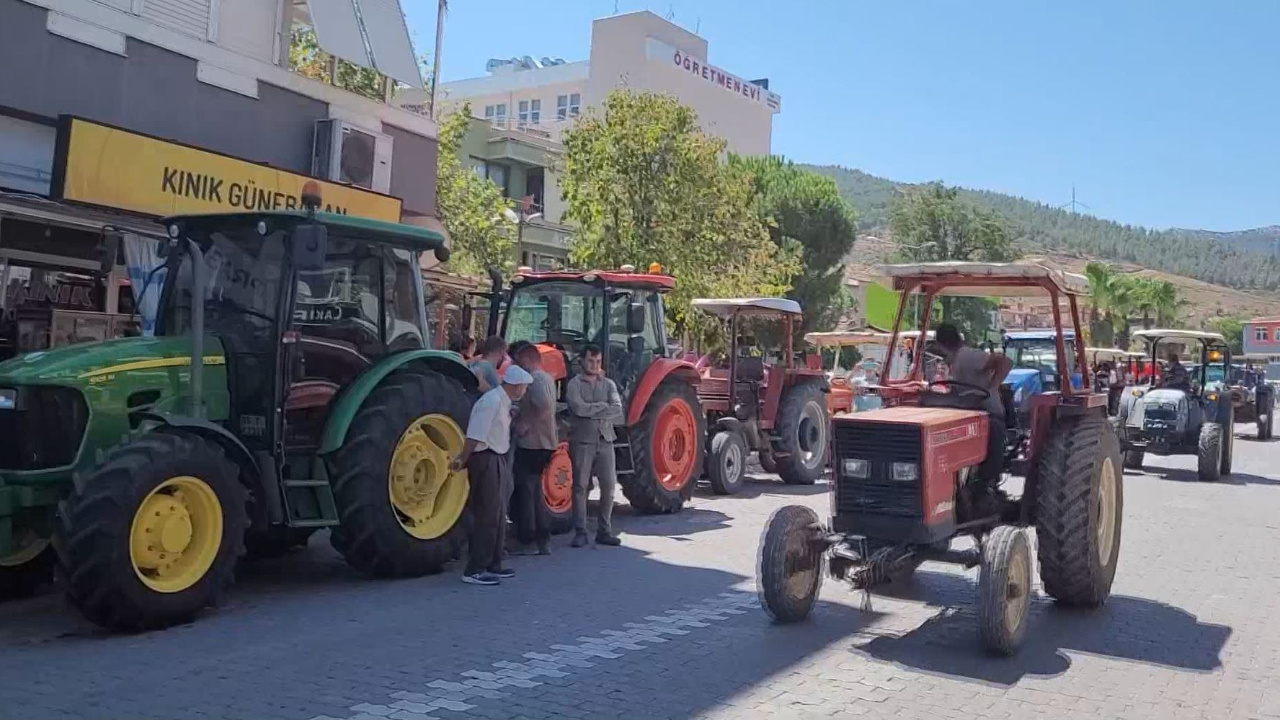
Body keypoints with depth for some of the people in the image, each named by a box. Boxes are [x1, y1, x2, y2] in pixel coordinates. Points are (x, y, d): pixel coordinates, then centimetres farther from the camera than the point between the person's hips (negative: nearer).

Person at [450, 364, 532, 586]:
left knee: (498, 516, 16)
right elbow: (475, 436, -22)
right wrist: (462, 460, -22)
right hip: (486, 460, -10)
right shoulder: (491, 402, -20)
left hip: (499, 460, 10)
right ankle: (474, 570, -1)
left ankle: (492, 565, 25)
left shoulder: (504, 402, 11)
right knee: (487, 516, -7)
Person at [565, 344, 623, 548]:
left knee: (609, 486, 2)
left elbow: (617, 410, -3)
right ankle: (580, 532, 6)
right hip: (582, 441, -3)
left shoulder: (608, 384, 11)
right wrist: (603, 405, -6)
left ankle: (604, 531, 13)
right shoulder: (574, 384, 0)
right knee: (580, 486, 0)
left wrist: (592, 412, -12)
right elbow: (579, 408, -16)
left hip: (605, 441, 4)